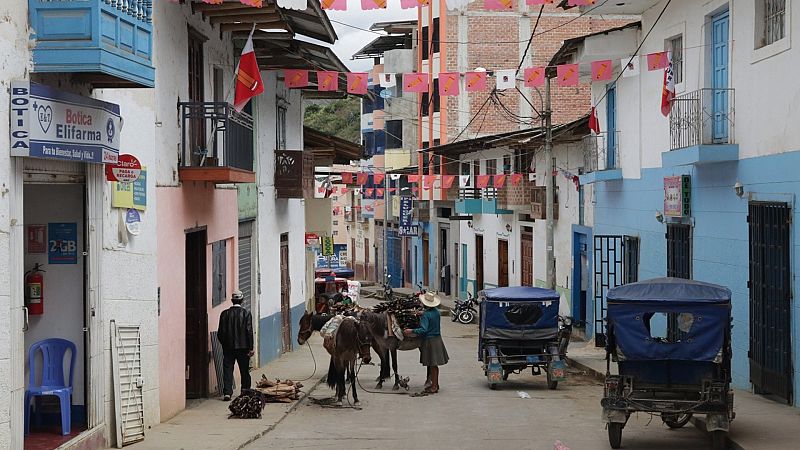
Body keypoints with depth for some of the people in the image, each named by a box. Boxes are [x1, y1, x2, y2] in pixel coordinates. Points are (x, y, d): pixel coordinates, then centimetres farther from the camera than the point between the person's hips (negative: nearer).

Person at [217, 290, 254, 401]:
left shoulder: (225, 314, -1)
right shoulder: (246, 313, -6)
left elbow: (221, 332, 1)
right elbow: (249, 331, -8)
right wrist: (250, 348, -4)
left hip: (228, 347, 1)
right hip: (243, 346, -1)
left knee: (227, 370, 2)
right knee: (244, 371, 11)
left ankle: (227, 392, -6)